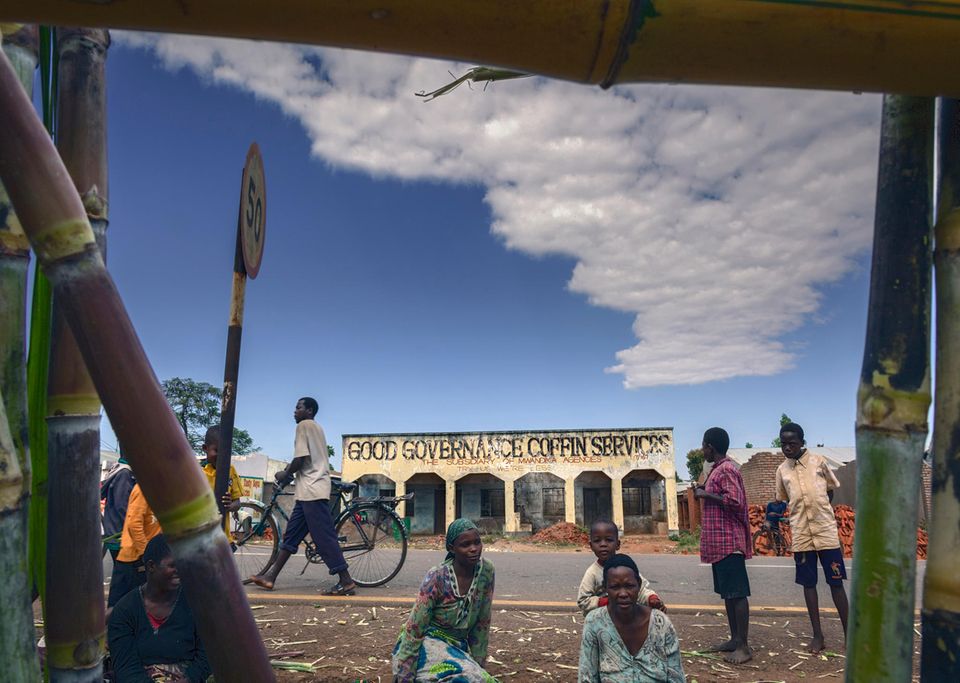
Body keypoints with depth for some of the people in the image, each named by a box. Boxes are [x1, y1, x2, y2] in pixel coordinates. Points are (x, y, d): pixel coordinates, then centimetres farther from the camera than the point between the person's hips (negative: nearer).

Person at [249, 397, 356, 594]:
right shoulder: (316, 427, 23)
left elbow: (302, 457, -16)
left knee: (324, 537, -10)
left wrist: (285, 474, 0)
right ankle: (270, 577, 16)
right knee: (291, 533, 12)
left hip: (312, 490, -10)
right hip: (310, 490, 10)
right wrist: (290, 474, 19)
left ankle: (346, 582, -10)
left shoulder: (304, 425, -6)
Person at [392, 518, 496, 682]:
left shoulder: (486, 571, -9)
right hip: (428, 643, -5)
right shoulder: (437, 578, -23)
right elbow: (413, 630, -17)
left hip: (459, 646, 6)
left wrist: (478, 664, 5)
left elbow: (482, 623, 1)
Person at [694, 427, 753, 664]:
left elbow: (735, 501, -24)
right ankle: (735, 639, 21)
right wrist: (703, 494, 15)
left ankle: (743, 646, -1)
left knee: (737, 593, -5)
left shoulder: (726, 469, -14)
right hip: (720, 543, 10)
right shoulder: (718, 470, 17)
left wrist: (705, 494, -17)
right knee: (727, 593, 13)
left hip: (729, 543, -10)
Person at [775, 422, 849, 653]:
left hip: (826, 530, -2)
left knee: (836, 582, 3)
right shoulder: (782, 470, 4)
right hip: (801, 534, 2)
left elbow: (831, 489, 11)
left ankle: (849, 634, 14)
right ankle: (817, 634, 16)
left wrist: (821, 512, 6)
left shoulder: (818, 461, -1)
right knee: (809, 583, 6)